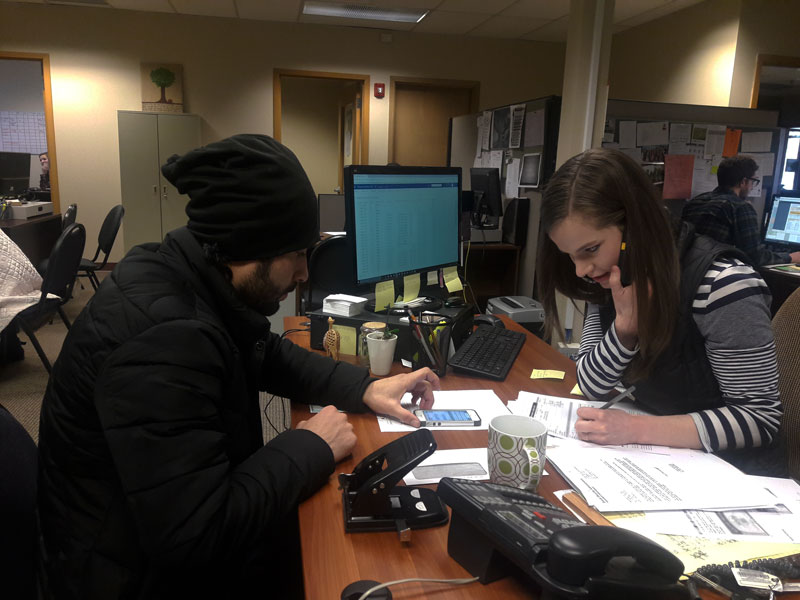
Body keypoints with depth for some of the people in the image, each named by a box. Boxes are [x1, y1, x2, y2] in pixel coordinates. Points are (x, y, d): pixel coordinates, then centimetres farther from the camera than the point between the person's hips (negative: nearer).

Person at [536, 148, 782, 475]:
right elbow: (591, 386, -5)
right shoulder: (610, 280, -5)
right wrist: (626, 323, -22)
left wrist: (635, 429, -27)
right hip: (654, 459, 5)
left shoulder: (720, 281, -24)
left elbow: (758, 420, -19)